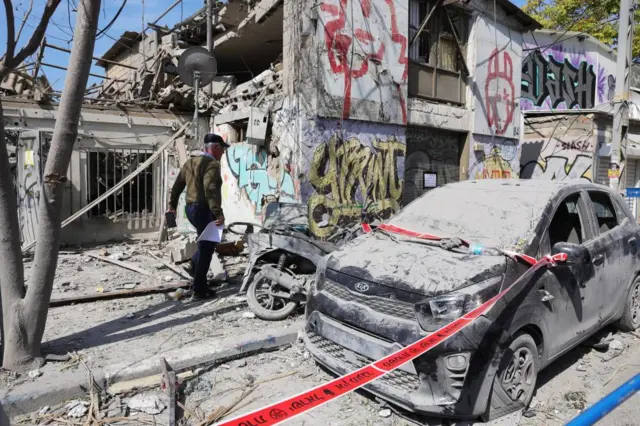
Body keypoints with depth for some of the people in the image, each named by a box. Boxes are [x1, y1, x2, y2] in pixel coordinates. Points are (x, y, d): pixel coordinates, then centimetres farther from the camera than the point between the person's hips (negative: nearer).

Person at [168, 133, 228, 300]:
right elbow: (210, 190, -28)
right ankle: (199, 290, 5)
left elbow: (178, 185, 19)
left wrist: (172, 205, 27)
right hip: (204, 210, -9)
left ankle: (194, 266, 23)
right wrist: (218, 213, -32)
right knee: (206, 249, -1)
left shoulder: (191, 162, 14)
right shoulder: (212, 164, -14)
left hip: (191, 208, 9)